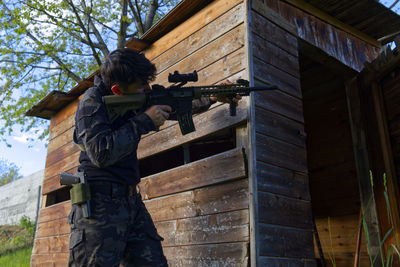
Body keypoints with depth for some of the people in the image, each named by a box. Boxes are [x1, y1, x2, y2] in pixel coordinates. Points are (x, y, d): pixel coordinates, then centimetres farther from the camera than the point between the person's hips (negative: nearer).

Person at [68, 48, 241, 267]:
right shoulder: (92, 101, -10)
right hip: (100, 203, -7)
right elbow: (101, 153, -23)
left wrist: (212, 98, 12)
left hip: (132, 200, 7)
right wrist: (144, 121, -19)